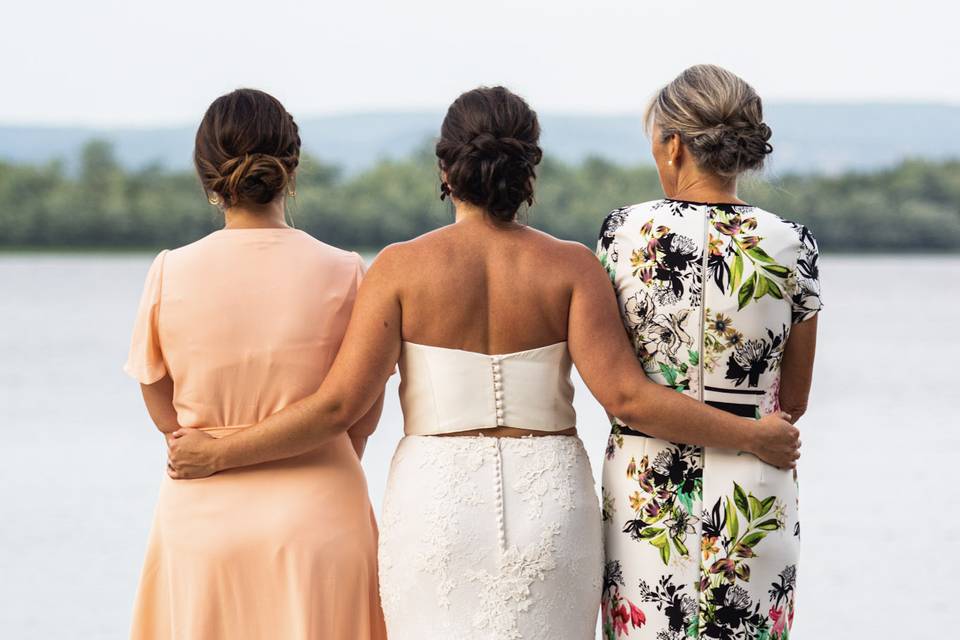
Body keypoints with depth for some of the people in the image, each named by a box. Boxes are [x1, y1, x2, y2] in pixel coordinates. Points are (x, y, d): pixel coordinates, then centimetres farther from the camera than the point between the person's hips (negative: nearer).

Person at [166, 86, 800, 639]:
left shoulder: (403, 267, -5)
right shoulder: (570, 267, -3)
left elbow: (340, 405, -9)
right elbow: (626, 396, -11)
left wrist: (217, 455, 2)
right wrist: (755, 436, -1)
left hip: (437, 505, -1)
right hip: (549, 508, 1)